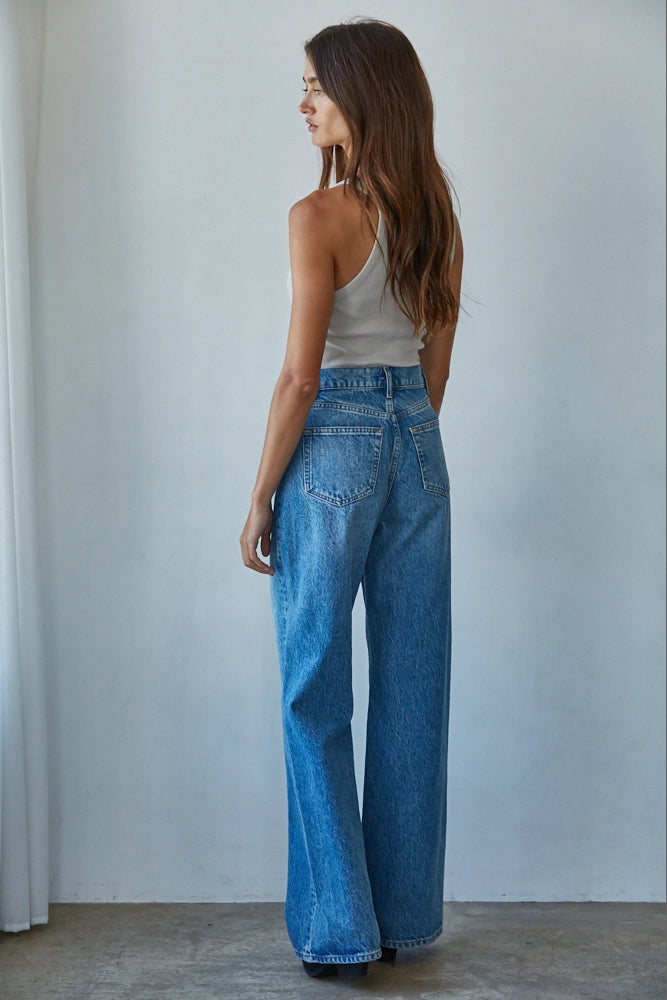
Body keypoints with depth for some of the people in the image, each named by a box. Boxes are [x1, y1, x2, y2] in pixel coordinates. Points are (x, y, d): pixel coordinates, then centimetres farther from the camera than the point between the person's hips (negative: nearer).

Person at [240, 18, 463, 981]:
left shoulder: (319, 217, -14)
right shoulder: (438, 216, 7)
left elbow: (300, 376, -15)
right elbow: (436, 358, 12)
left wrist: (260, 498, -7)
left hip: (334, 445, -6)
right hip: (418, 443, 7)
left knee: (318, 693, 5)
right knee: (413, 688, 11)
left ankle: (340, 930, 11)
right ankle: (408, 915, 23)